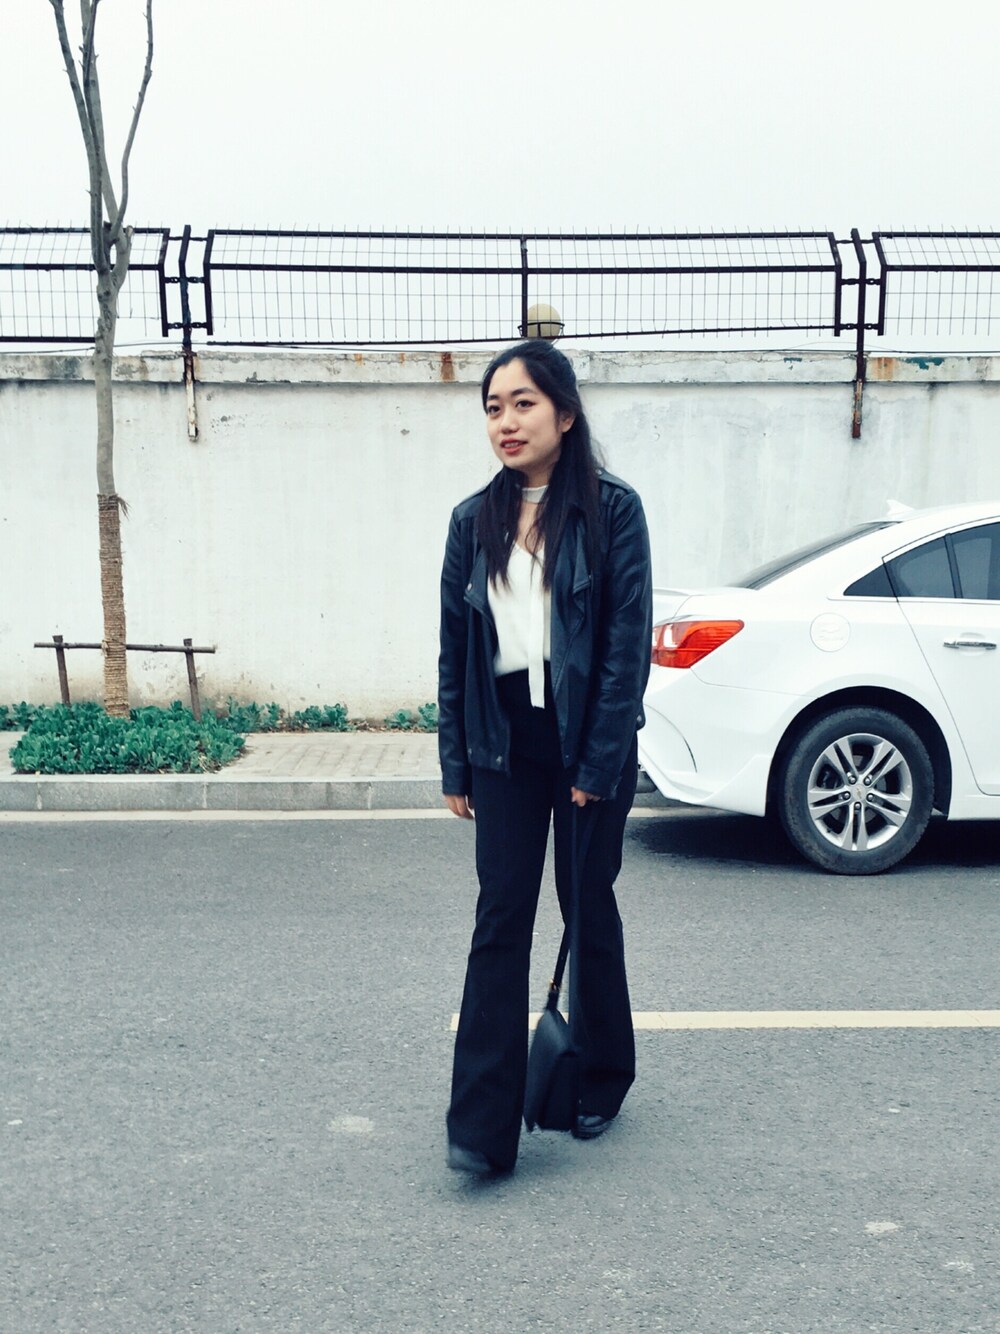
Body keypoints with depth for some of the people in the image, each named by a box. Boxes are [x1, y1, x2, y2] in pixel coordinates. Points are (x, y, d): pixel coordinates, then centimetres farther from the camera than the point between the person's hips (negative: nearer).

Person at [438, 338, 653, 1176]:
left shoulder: (611, 509, -7)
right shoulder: (475, 522, 5)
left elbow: (629, 641, -10)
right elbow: (454, 649, 7)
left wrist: (599, 763, -14)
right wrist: (456, 764, 5)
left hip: (589, 739, -2)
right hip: (508, 742, 3)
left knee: (589, 909, 12)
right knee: (501, 919, 0)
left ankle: (603, 1079, 34)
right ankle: (483, 1125, 5)